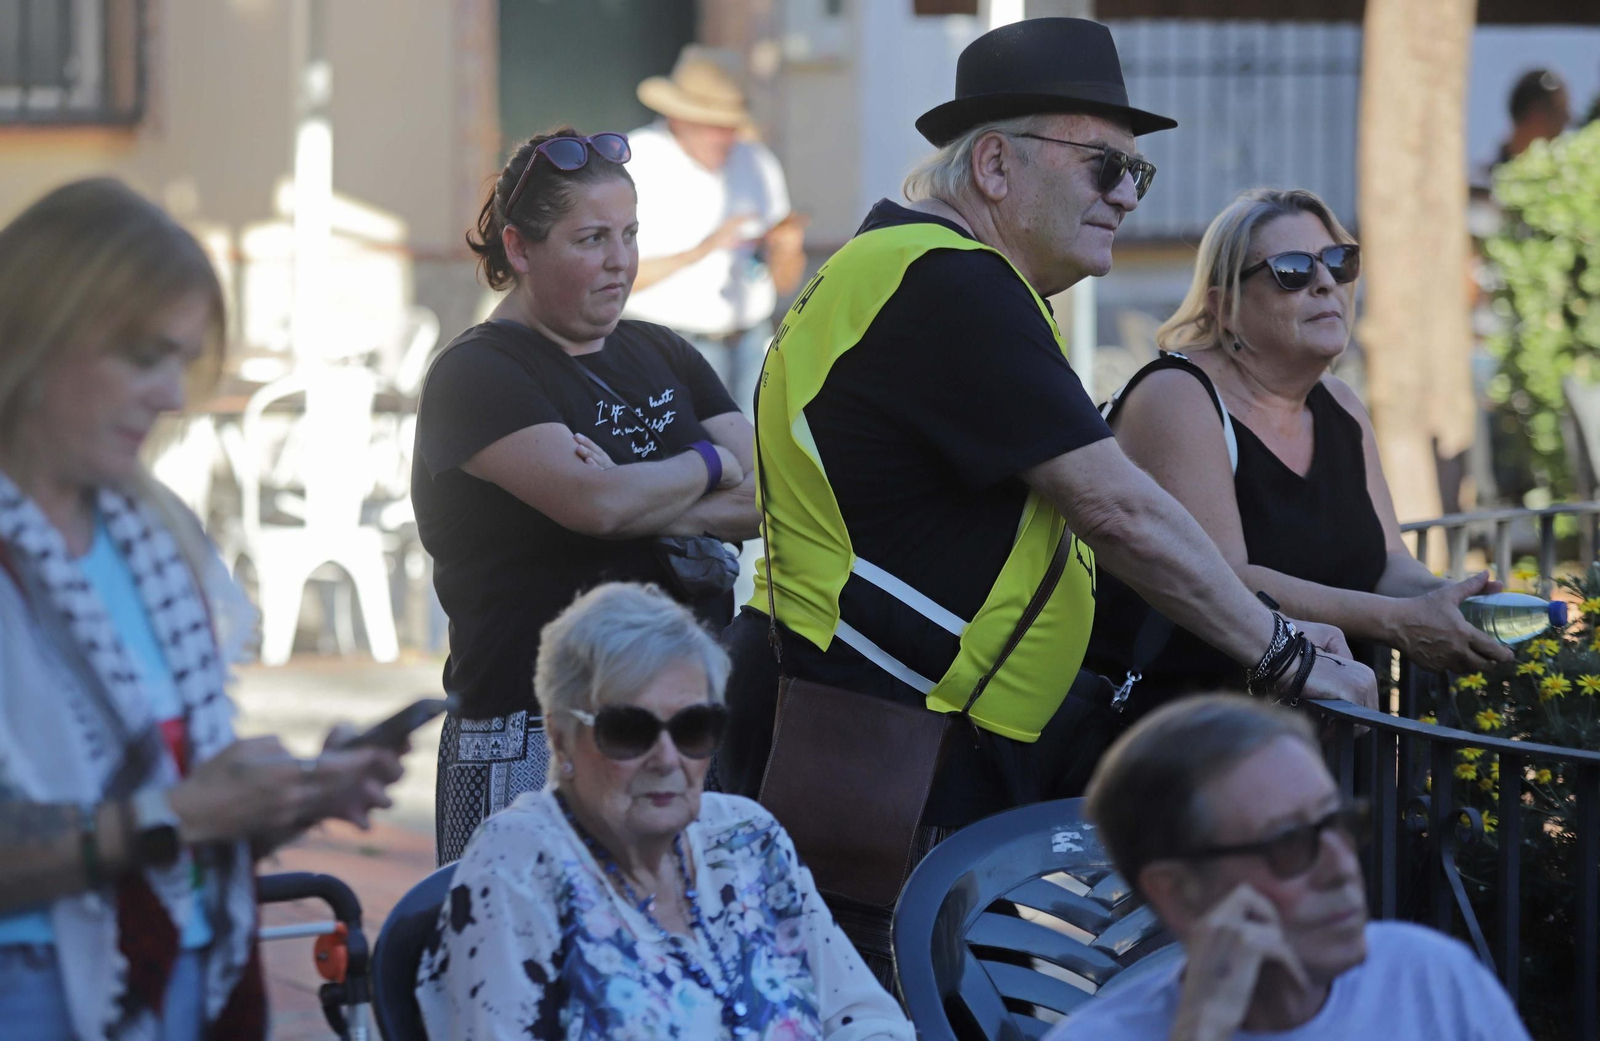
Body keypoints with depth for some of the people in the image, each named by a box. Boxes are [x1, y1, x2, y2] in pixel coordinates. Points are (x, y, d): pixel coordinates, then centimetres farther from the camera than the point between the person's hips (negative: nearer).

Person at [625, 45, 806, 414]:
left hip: (751, 342, 4)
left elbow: (785, 283, 15)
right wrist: (699, 252, -18)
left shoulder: (756, 162, 13)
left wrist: (787, 250, -7)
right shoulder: (638, 164, -4)